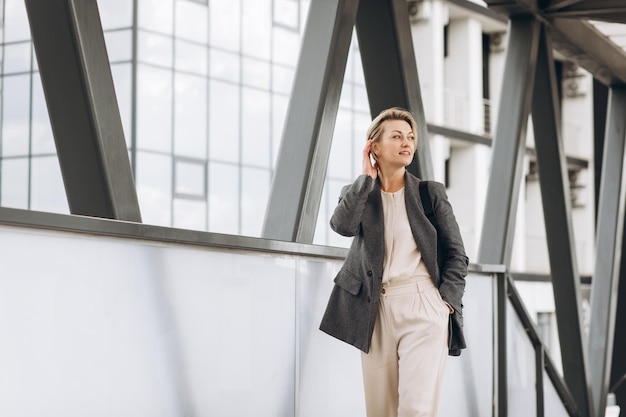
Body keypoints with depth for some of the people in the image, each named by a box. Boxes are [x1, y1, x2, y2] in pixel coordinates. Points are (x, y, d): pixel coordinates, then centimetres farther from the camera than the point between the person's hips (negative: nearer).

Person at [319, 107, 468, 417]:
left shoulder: (431, 193, 8)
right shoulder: (358, 193, 11)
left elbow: (456, 254, 9)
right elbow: (343, 225, -11)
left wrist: (447, 301, -4)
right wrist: (368, 176, -3)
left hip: (423, 307, -2)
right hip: (376, 310, 2)